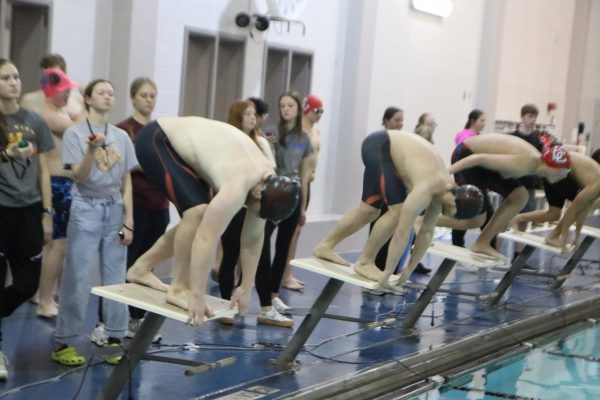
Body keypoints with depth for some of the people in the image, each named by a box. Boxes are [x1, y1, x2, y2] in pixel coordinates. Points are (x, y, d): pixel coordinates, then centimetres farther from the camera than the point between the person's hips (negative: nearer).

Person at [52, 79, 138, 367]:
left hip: (115, 209, 4)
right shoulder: (75, 133, -2)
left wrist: (128, 221, 5)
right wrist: (92, 150, -26)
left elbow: (126, 182, 9)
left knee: (116, 277, 5)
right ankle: (65, 342, 2)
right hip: (86, 208, -4)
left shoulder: (121, 136, 8)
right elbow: (79, 177, -10)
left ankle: (113, 338, 13)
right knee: (78, 278, -4)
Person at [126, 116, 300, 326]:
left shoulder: (267, 182, -7)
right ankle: (178, 288, -7)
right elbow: (206, 238, -34)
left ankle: (141, 268, 24)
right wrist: (198, 296, -30)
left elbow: (253, 239, 1)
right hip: (156, 139, -9)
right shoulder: (237, 186, -34)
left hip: (180, 146, 9)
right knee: (197, 213, -23)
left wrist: (245, 289, 4)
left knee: (198, 220, 9)